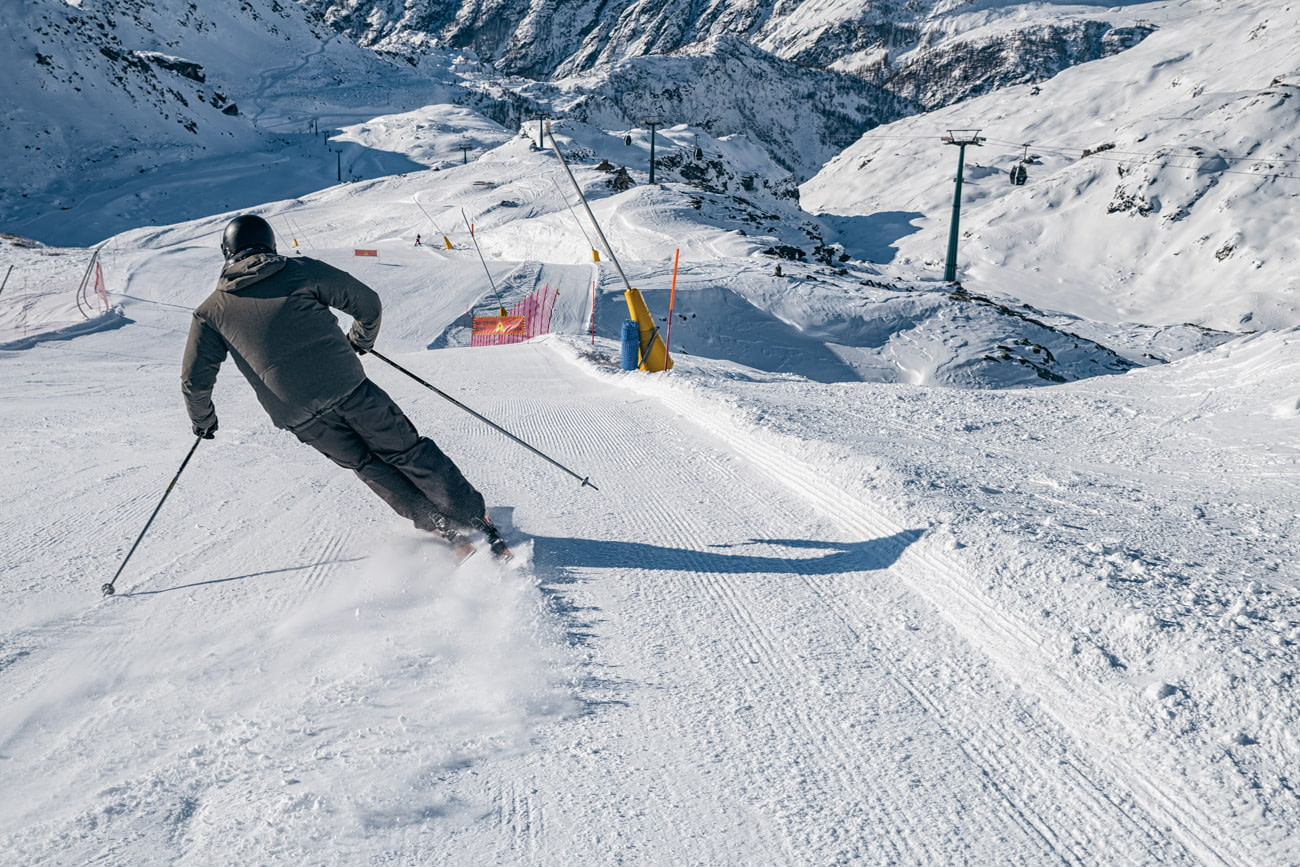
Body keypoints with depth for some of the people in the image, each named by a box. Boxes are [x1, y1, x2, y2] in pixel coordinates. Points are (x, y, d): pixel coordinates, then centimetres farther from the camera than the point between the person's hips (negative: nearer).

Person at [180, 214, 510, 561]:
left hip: (296, 413, 1)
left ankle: (447, 530, 17)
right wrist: (363, 340, 30)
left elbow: (194, 380, 11)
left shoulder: (211, 311, 11)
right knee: (407, 452, 11)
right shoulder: (302, 271, 8)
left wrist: (202, 420, 30)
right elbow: (368, 303, 10)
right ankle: (475, 521, 10)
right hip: (347, 386, -1)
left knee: (369, 466, 18)